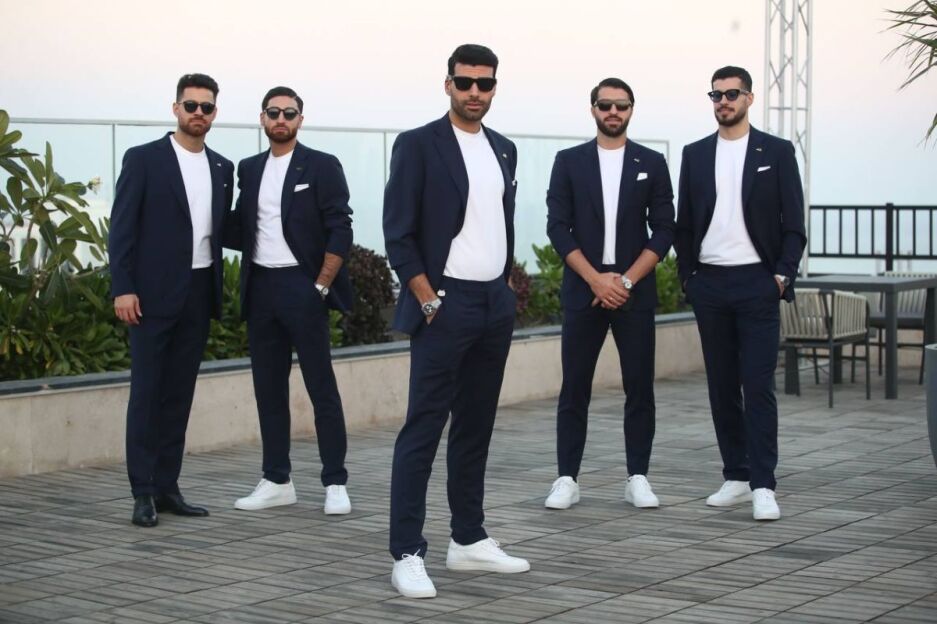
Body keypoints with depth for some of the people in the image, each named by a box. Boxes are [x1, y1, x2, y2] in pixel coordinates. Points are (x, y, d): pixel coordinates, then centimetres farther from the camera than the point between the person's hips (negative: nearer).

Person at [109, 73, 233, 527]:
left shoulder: (222, 168, 13)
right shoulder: (143, 159, -2)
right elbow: (122, 228, -6)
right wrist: (123, 289, -13)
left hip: (199, 294, 5)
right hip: (154, 294, -5)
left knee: (179, 395, 8)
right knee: (146, 393, -2)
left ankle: (166, 487, 13)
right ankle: (143, 493, 2)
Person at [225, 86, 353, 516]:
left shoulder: (321, 166, -2)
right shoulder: (248, 170, 13)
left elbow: (340, 231, -6)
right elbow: (240, 232, 14)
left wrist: (321, 286, -12)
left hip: (302, 286, -5)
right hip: (260, 288, 5)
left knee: (321, 386, -2)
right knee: (268, 387, 8)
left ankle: (335, 483, 3)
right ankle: (277, 481, 15)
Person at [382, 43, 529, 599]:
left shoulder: (504, 150, 13)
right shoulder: (418, 145, -7)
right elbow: (399, 234, -10)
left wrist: (506, 289, 11)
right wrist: (430, 301, -13)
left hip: (496, 305, 7)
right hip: (444, 305, -6)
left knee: (476, 428, 12)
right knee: (423, 430, -6)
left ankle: (469, 540, 20)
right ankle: (407, 554, -3)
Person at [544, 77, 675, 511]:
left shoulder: (651, 164, 6)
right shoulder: (569, 162, 4)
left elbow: (663, 230, 2)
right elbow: (558, 227, -2)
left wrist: (626, 280, -9)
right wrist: (596, 278, -12)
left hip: (635, 291, 1)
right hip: (583, 289, -1)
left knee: (640, 388, 2)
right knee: (574, 389, 1)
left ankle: (637, 478, 10)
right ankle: (567, 479, 6)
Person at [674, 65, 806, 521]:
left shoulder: (776, 152, 2)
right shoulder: (695, 154, 10)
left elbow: (794, 222, 1)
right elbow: (683, 222, 12)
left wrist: (783, 275, -8)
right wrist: (687, 274, 5)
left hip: (757, 282, -3)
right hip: (709, 284, 3)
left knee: (758, 385, -8)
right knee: (722, 386, 7)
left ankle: (763, 486, -7)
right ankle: (736, 477, 15)